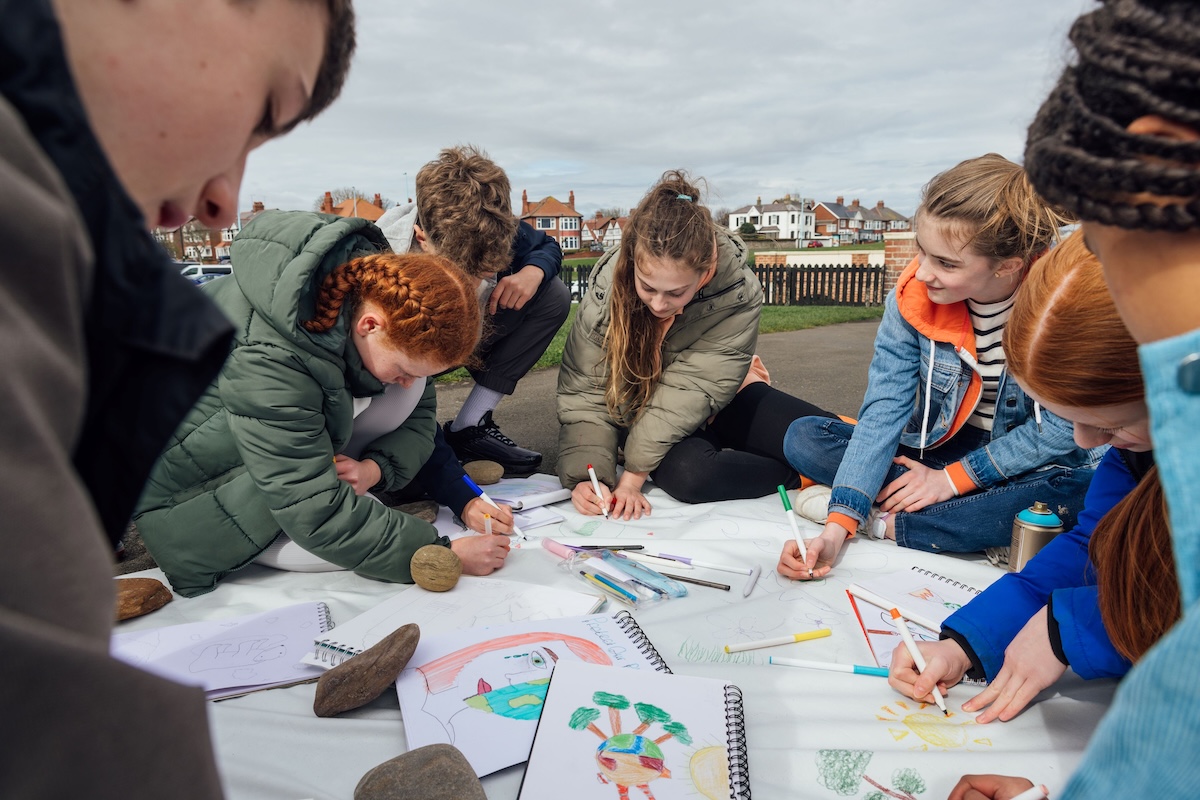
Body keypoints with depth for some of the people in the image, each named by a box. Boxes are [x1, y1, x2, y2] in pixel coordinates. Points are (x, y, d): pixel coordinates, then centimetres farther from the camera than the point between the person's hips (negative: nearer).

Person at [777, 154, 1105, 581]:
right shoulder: (912, 298, -16)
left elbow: (1065, 424, -17)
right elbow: (883, 410, -20)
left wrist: (953, 478, -18)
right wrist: (838, 524, -30)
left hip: (1031, 468, -1)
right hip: (939, 447, 2)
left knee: (1080, 494, -38)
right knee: (804, 438, -14)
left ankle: (887, 523, -23)